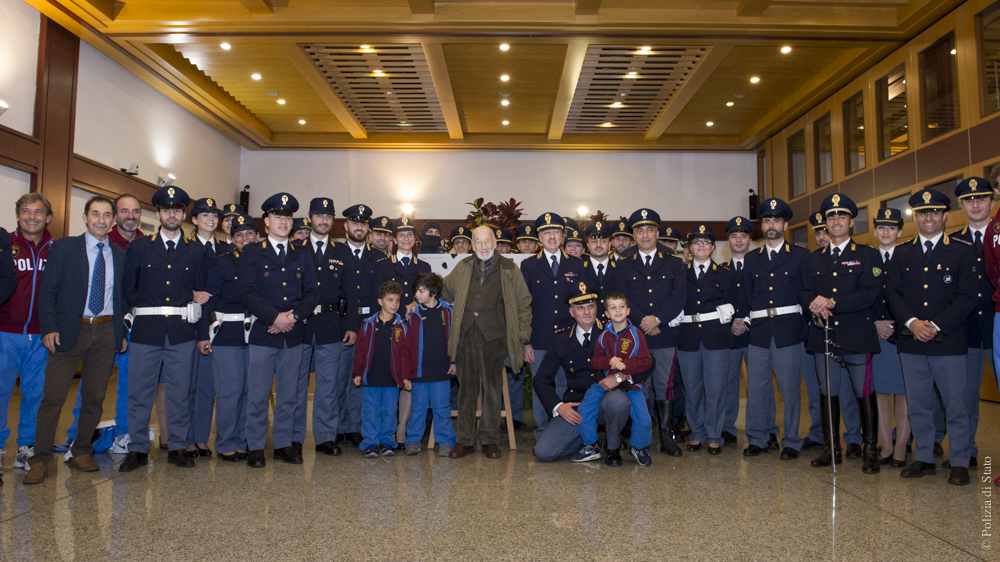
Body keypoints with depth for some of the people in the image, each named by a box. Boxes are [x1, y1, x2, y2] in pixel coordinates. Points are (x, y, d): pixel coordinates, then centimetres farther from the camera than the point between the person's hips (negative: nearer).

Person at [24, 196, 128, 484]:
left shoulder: (119, 255, 12)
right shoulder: (63, 247, 3)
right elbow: (47, 291, 0)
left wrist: (123, 332, 6)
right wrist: (49, 328, -10)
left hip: (106, 333, 3)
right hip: (70, 331, -3)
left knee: (95, 397, 7)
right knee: (53, 396, -5)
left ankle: (81, 454, 19)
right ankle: (41, 460, 5)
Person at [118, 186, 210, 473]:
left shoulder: (197, 252, 11)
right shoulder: (138, 247, 10)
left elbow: (201, 293, 11)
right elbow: (128, 290, 6)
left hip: (182, 332, 0)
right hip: (145, 331, 0)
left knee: (180, 393, 5)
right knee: (139, 393, 2)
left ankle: (177, 447, 15)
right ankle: (138, 449, 14)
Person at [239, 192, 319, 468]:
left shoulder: (302, 256, 14)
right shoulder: (251, 253, 4)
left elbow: (312, 293, 7)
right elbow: (248, 293, -6)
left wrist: (294, 316, -10)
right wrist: (275, 317, -15)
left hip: (293, 335, 3)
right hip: (262, 334, -3)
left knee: (289, 395, 9)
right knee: (258, 396, 2)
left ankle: (283, 444, 19)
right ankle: (255, 447, 13)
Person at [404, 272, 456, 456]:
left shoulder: (448, 311, 1)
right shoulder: (413, 314, 2)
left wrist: (454, 361, 3)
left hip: (441, 370, -1)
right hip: (419, 370, 1)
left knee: (441, 406, 5)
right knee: (417, 405, 9)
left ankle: (445, 441, 16)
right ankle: (413, 440, 21)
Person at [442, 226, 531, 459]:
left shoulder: (509, 269, 7)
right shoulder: (462, 268, 15)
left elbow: (524, 304, 8)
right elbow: (444, 293, 29)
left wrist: (523, 338, 3)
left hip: (493, 334, -2)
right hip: (466, 334, 2)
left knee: (492, 387, 2)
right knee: (466, 387, 6)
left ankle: (489, 440, 14)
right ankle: (464, 440, 15)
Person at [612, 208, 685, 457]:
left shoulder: (674, 264, 11)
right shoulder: (623, 266, 11)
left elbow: (678, 296, -2)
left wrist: (657, 319, -14)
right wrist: (643, 322, -12)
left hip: (665, 336, 0)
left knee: (664, 385, 3)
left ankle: (666, 436, 10)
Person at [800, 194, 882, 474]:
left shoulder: (867, 255, 4)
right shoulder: (813, 259, 15)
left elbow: (870, 294, -9)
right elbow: (804, 293, 7)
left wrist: (832, 302, -18)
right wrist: (816, 305, -15)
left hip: (857, 335, -3)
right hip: (823, 335, 3)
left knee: (864, 393, 0)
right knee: (827, 393, 8)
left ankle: (870, 451, 12)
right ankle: (831, 448, 18)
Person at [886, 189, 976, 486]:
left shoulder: (963, 251, 3)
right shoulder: (902, 253, 12)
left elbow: (967, 297, -5)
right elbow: (892, 294, 6)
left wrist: (936, 325, -14)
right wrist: (912, 322, -10)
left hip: (949, 342, -3)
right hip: (911, 342, 3)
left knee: (956, 406, 1)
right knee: (917, 405, 10)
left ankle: (959, 463, 13)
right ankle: (924, 459, 21)